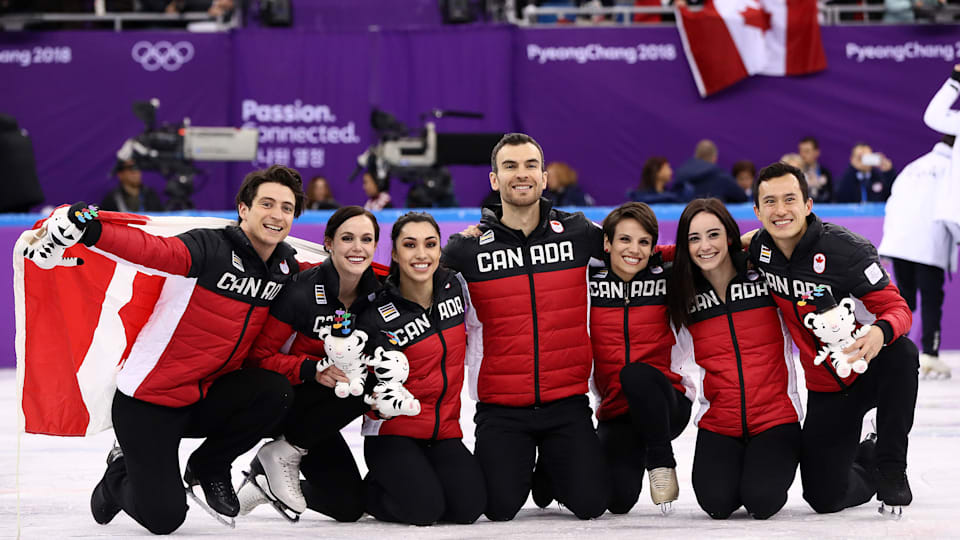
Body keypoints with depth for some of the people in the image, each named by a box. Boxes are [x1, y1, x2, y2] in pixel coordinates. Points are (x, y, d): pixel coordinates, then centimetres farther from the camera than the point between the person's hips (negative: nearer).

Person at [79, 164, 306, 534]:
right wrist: (90, 230, -57)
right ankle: (121, 474, 25)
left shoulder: (285, 267, 2)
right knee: (163, 518, -12)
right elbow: (153, 251, -38)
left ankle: (208, 466, 4)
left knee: (274, 392, -24)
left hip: (206, 398, 6)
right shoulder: (211, 248, -20)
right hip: (147, 399, -6)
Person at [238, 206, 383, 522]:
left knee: (349, 505, -4)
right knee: (364, 385, -30)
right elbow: (258, 357, -19)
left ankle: (262, 486, 19)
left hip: (316, 410, 6)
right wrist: (311, 370, -34)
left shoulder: (377, 293, -5)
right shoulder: (301, 292, -22)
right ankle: (282, 455, -14)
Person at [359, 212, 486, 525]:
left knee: (468, 506, -19)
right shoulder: (380, 317, -12)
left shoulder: (456, 286, 1)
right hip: (394, 434, -4)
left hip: (445, 433, 4)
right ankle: (370, 491, 7)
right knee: (424, 509, -25)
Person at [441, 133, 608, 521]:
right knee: (499, 508, -12)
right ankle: (518, 467, 25)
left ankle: (552, 469, 26)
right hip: (501, 407, -1)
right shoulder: (468, 248, -1)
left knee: (589, 504, -10)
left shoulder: (578, 233, 2)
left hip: (567, 402, 1)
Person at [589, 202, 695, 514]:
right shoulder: (589, 283, 0)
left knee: (636, 374, -35)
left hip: (665, 405, -1)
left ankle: (661, 462, -13)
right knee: (618, 501, -19)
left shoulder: (667, 281, 0)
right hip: (616, 412, 1)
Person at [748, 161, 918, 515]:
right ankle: (867, 464, 35)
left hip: (872, 372, -4)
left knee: (900, 352, -41)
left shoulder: (845, 249, -21)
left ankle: (890, 466, -22)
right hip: (826, 389, 4)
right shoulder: (758, 250, -7)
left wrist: (881, 332, -46)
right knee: (825, 498, -3)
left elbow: (896, 307, -24)